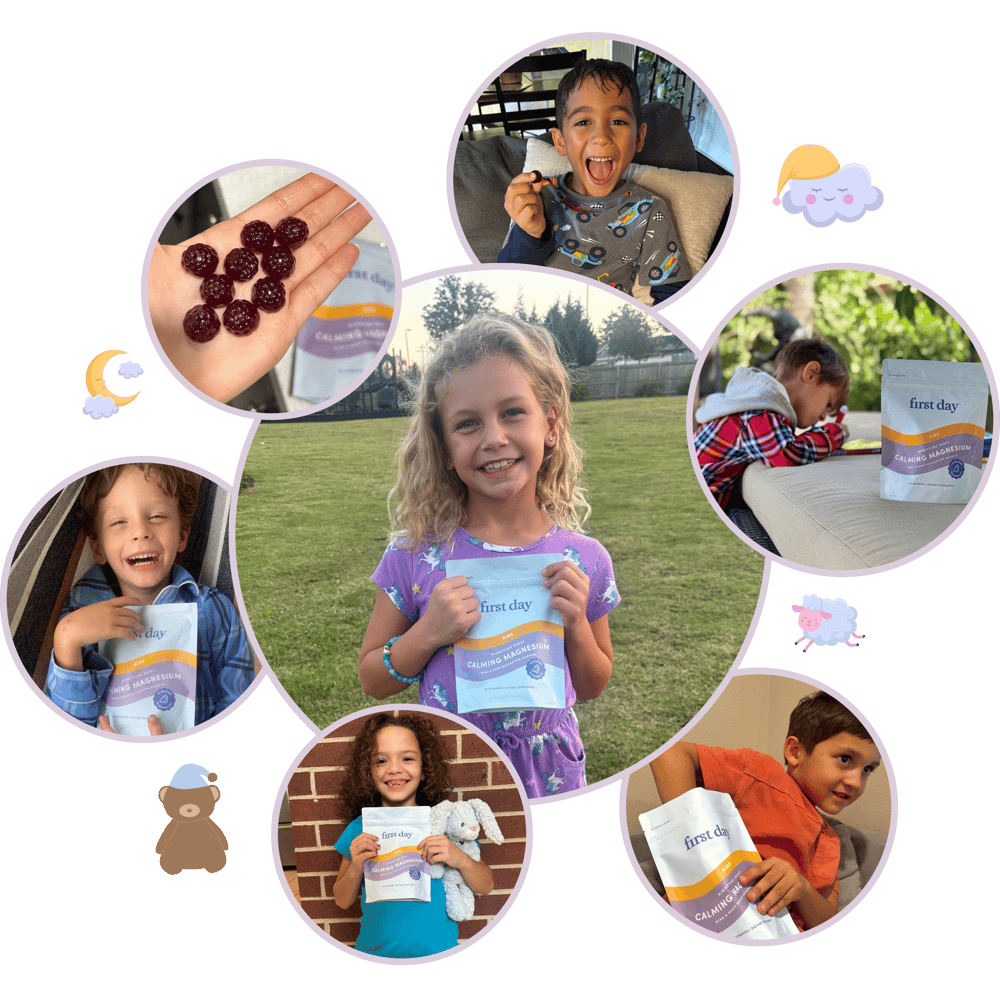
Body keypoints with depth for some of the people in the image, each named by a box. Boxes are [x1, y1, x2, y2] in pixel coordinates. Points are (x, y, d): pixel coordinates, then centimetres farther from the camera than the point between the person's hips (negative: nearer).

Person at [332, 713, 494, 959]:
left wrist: (461, 860, -23)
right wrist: (356, 868, -19)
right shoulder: (359, 829, -7)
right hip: (375, 951, 1)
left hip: (437, 950, 0)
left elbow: (485, 886, -4)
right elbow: (343, 901, 1)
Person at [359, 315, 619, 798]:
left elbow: (591, 688, 3)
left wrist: (577, 626, -17)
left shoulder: (584, 560, -11)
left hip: (550, 776, 1)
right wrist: (428, 635, -22)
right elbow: (372, 680, -4)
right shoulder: (416, 554, -15)